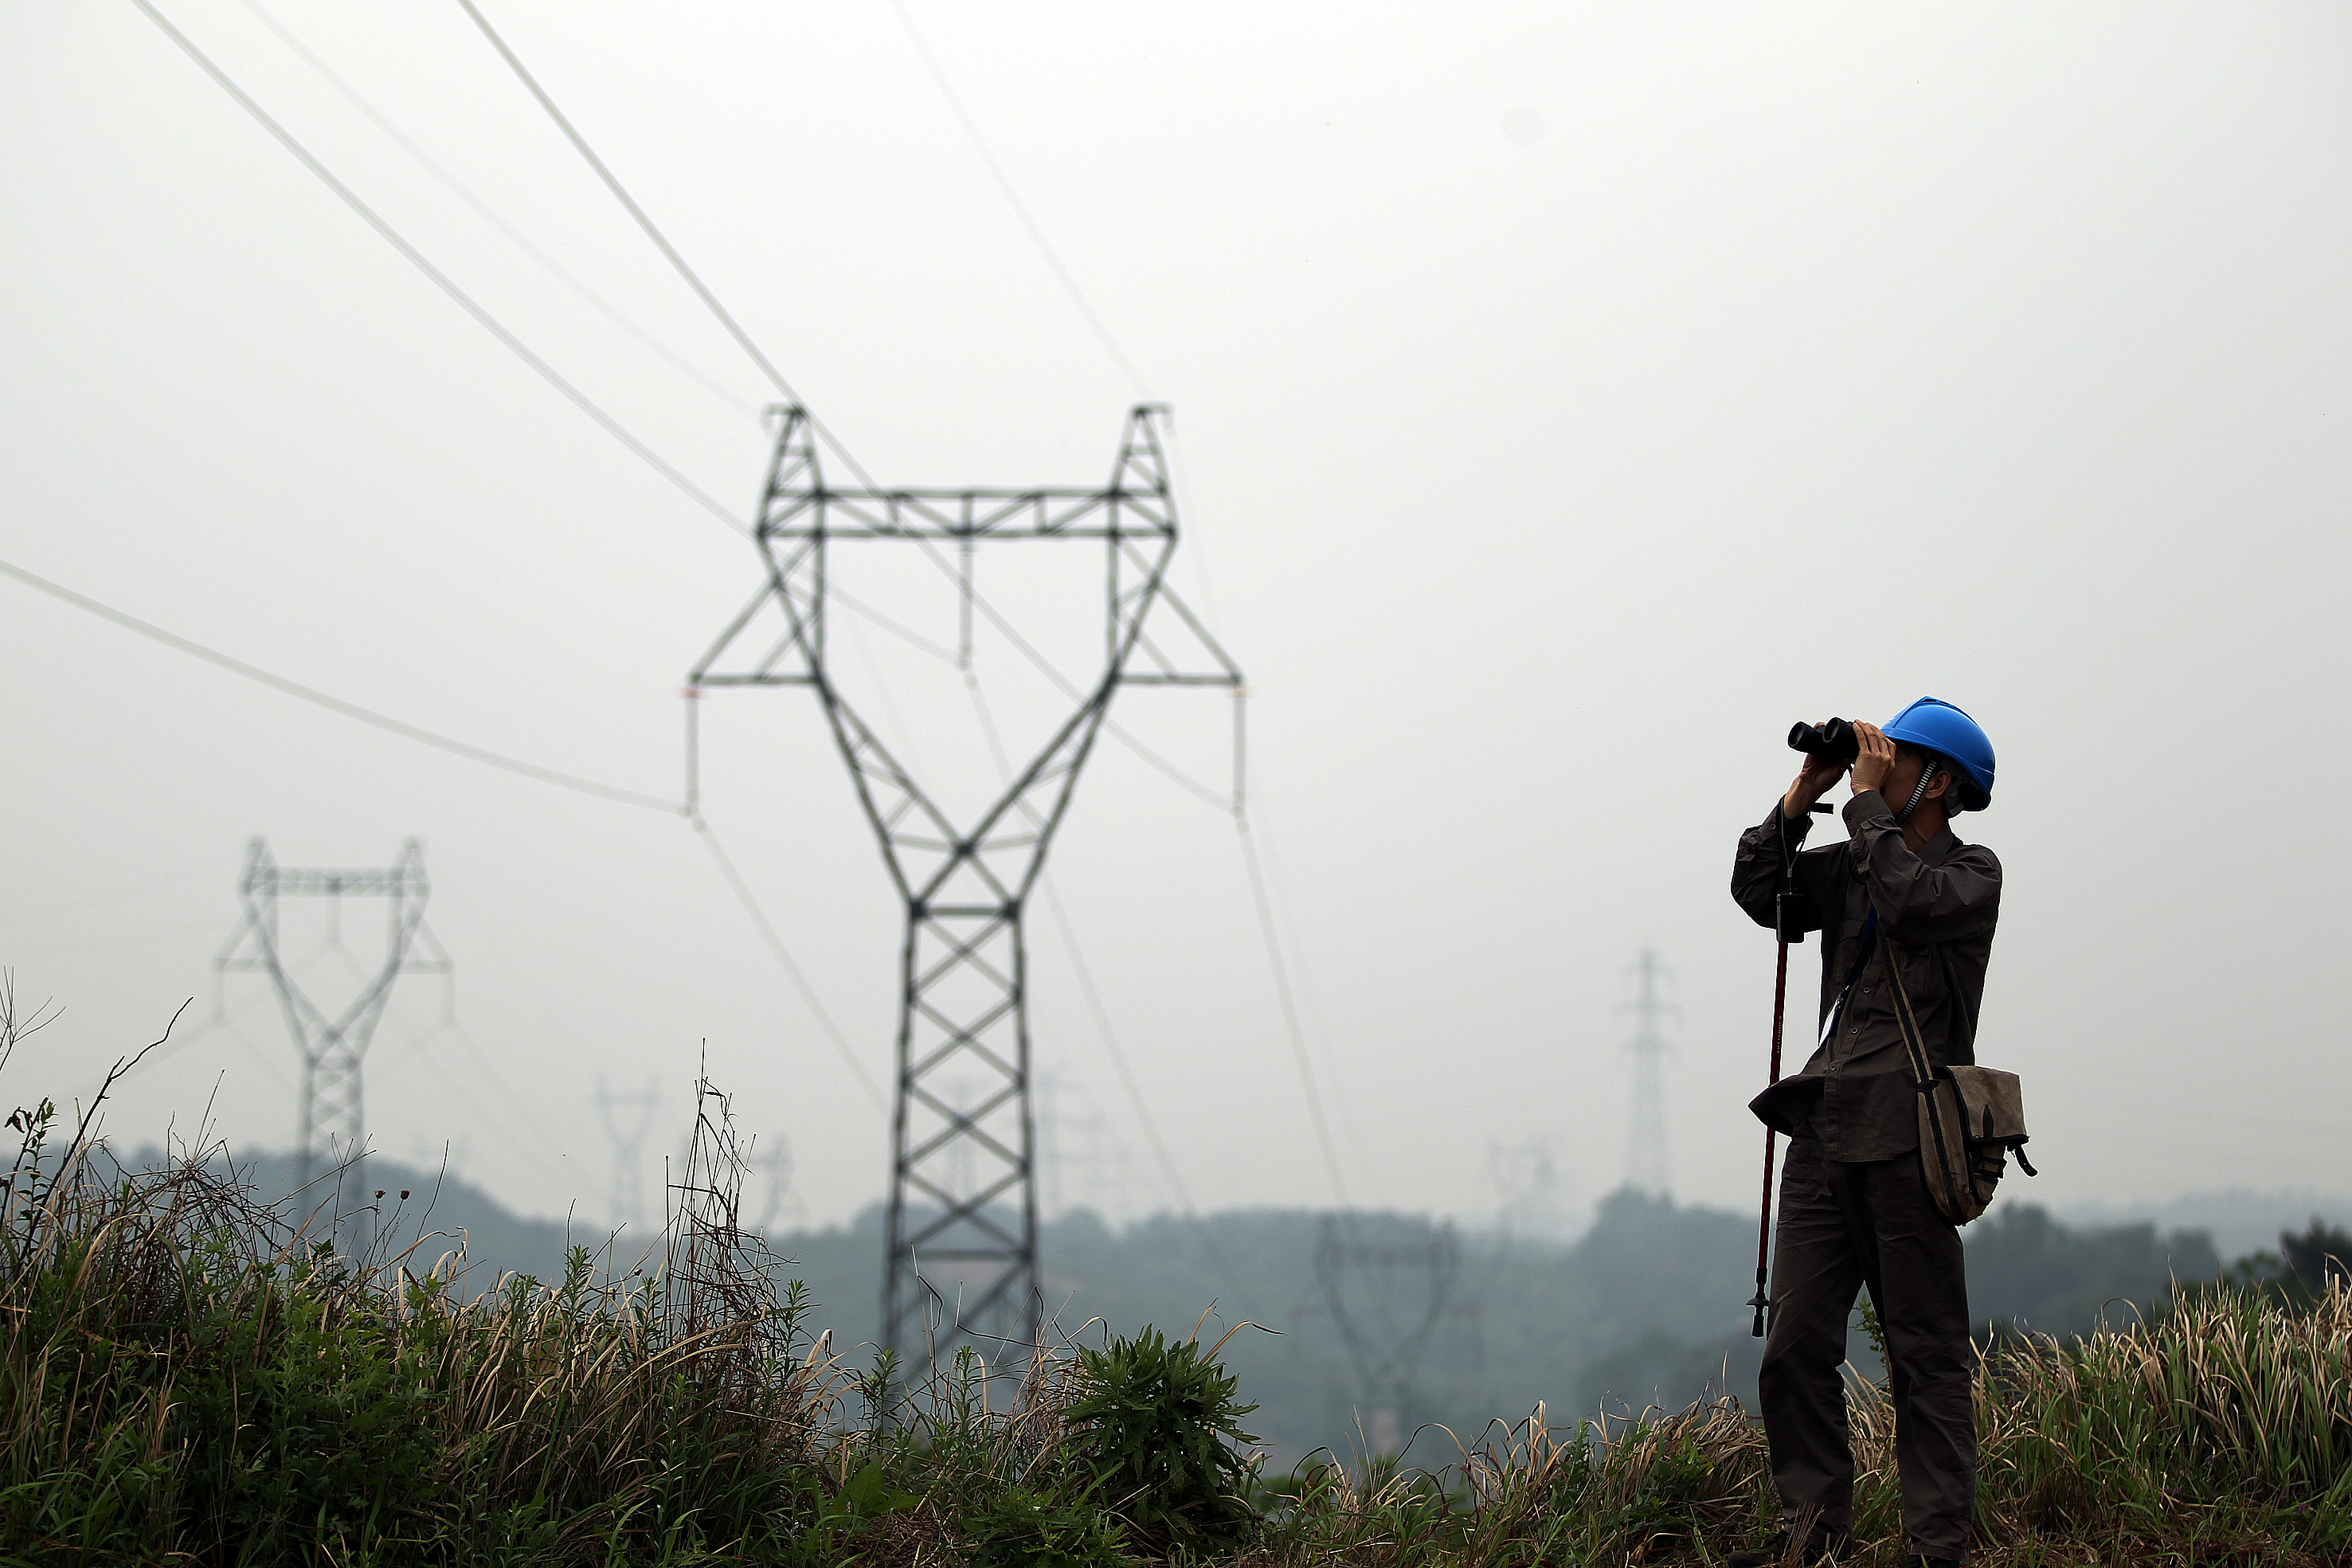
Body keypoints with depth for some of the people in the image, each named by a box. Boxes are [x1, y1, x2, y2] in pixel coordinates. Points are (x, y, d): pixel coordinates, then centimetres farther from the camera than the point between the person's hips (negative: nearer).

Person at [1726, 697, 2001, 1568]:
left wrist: (1867, 801, -9)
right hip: (1826, 1130, 6)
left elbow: (1908, 898, -18)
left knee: (1926, 1356, -3)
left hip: (1905, 1137, -6)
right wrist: (1800, 799, 5)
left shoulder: (1972, 873, 1)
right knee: (1795, 1348, 1)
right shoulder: (1851, 865, 19)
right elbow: (1758, 890, 12)